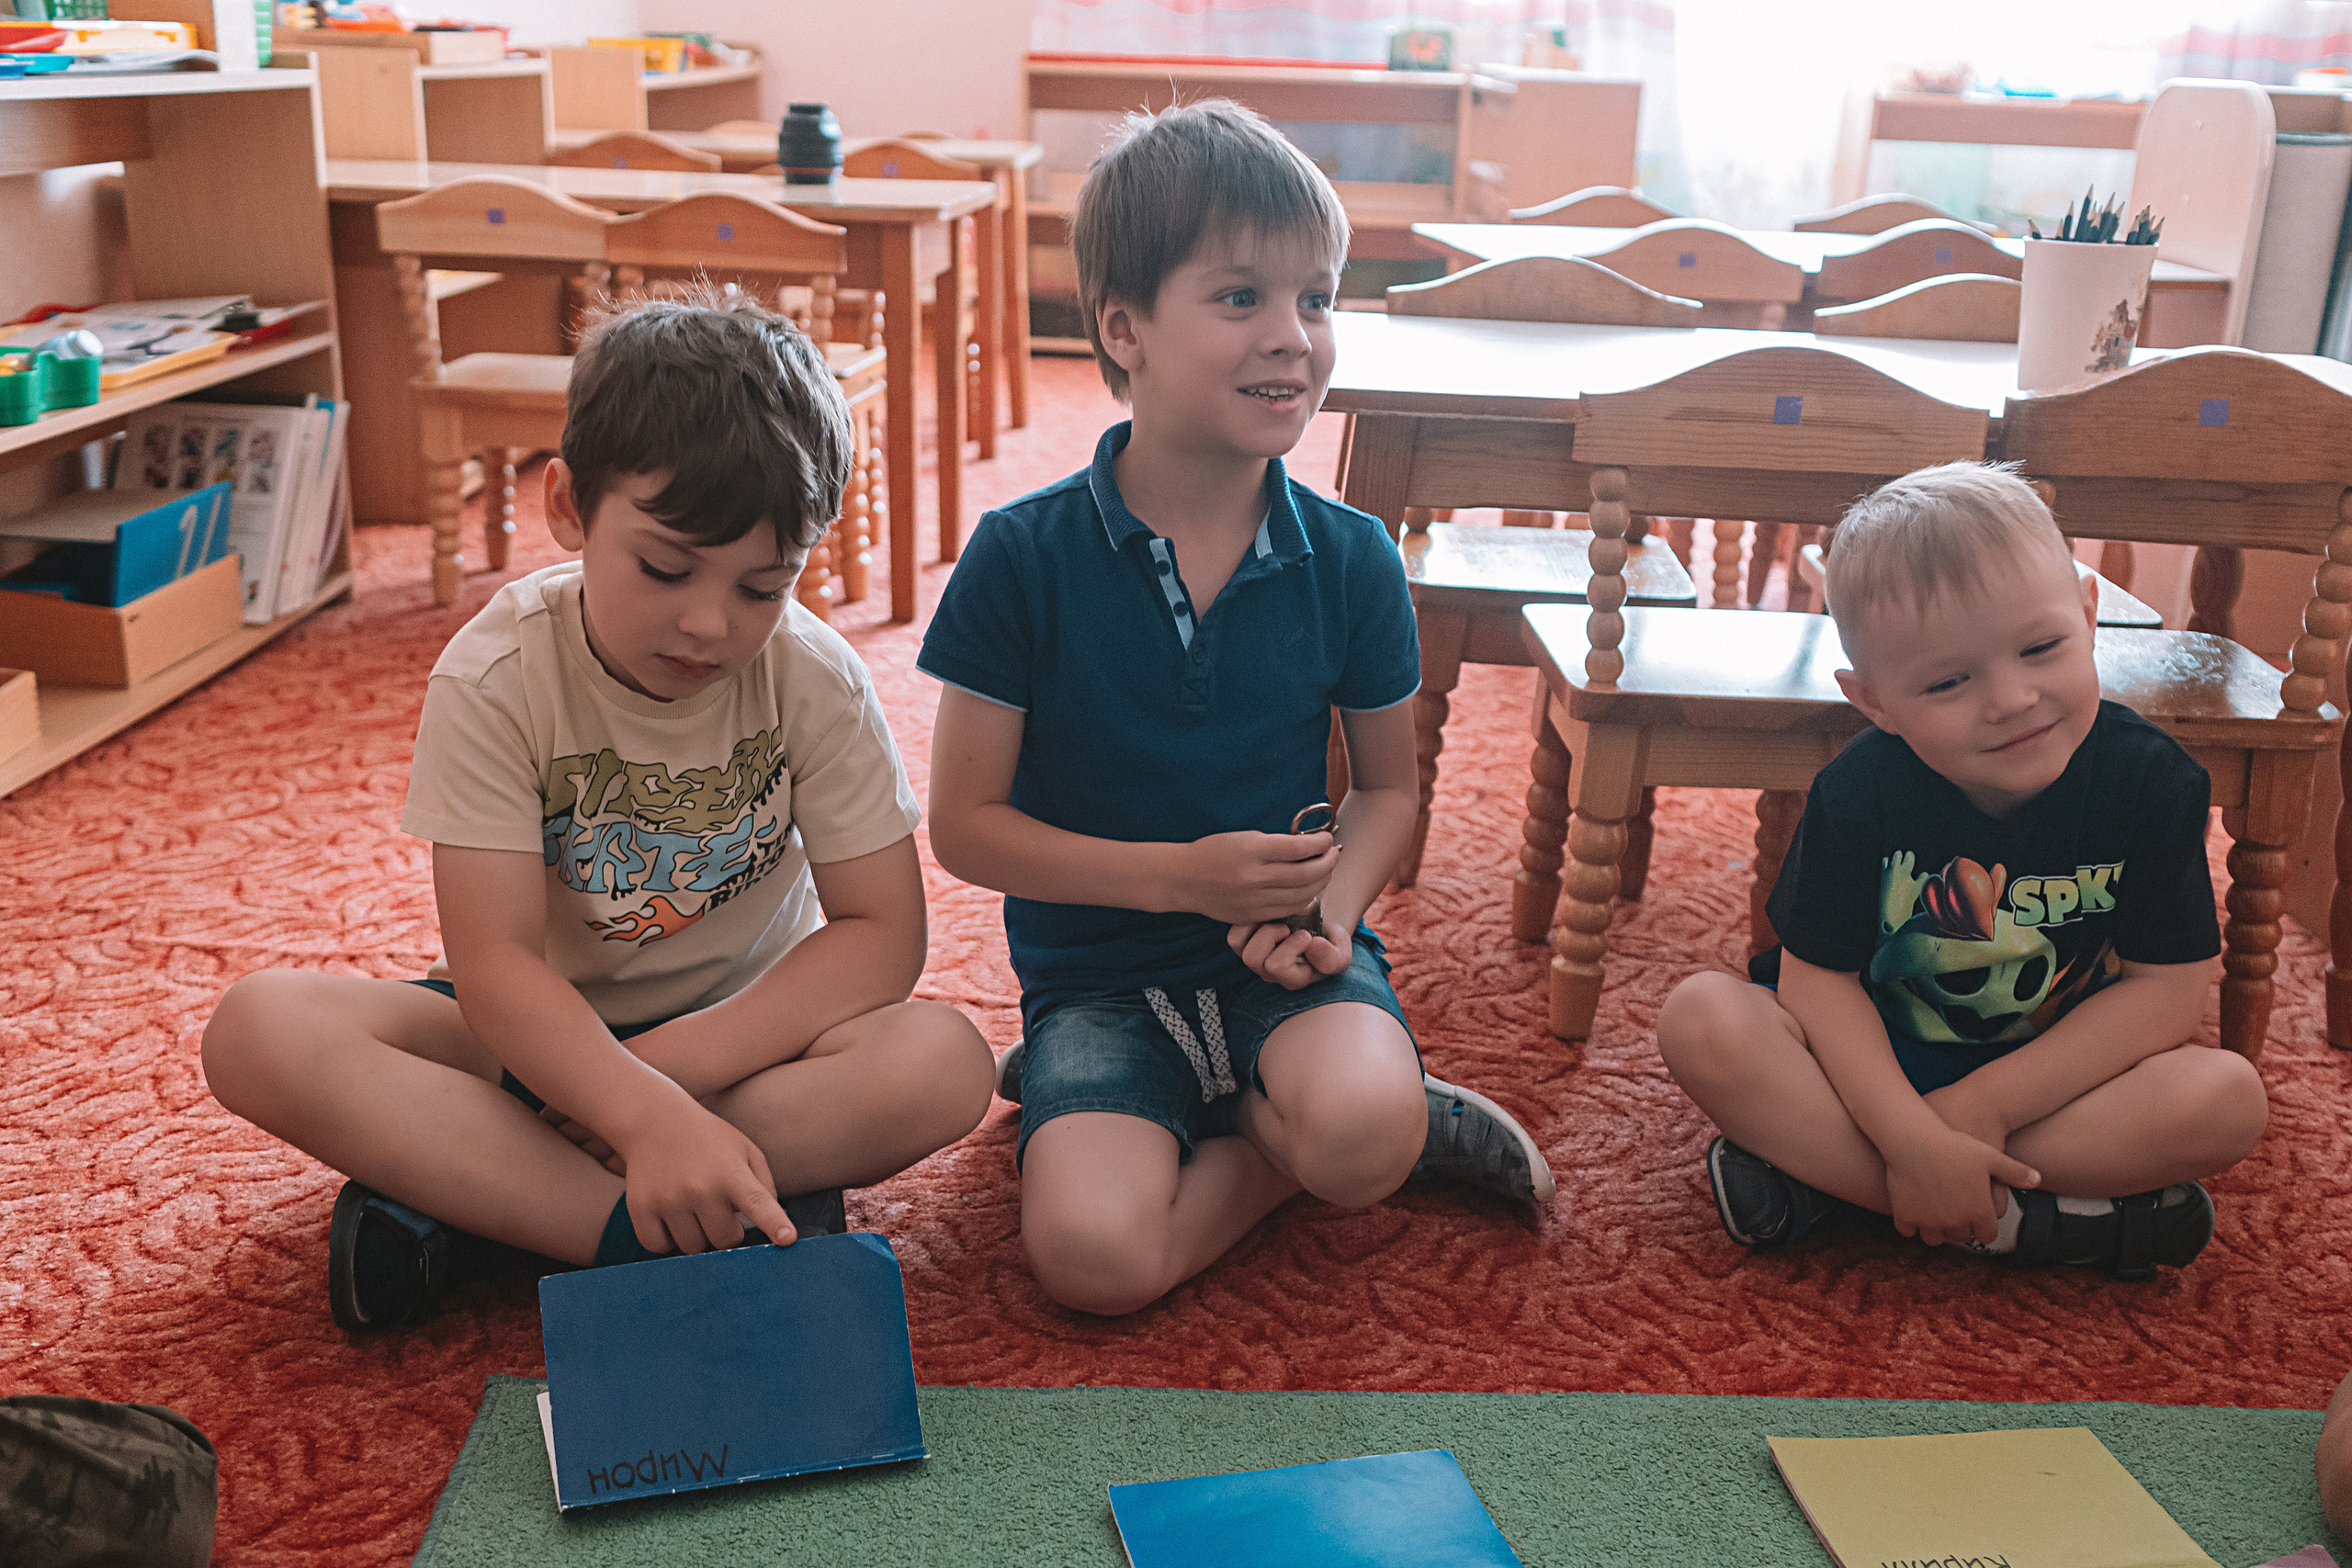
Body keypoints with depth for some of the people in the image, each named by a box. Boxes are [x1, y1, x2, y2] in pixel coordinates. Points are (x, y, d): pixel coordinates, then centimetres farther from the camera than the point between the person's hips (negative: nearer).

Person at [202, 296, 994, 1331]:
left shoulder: (815, 682, -15)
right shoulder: (496, 678, -19)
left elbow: (882, 932, -15)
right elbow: (493, 959, -25)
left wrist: (679, 1065, -27)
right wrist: (650, 1117, -43)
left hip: (747, 1024, 1)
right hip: (540, 1027, 0)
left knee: (942, 1062, -31)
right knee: (259, 1030, -26)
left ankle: (462, 1206, -27)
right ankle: (662, 1239, -32)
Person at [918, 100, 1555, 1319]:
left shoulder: (1350, 560, -3)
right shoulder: (1023, 557, -10)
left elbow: (1389, 785, 8)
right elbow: (964, 822, -7)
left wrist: (1330, 906, -13)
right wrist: (1182, 875, -17)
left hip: (1287, 952, 1)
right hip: (1096, 971, 0)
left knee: (1360, 1125, -33)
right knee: (1092, 1252, -26)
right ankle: (1268, 1132, 2)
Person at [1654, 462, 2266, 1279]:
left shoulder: (2150, 777, -16)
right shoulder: (1858, 792, -18)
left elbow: (2169, 988, -15)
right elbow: (1819, 979, -17)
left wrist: (1983, 1105, -22)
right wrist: (1915, 1140, -31)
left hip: (2057, 1077, 1)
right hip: (1872, 1062, -1)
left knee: (2226, 1097, -27)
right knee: (1702, 1022, -28)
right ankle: (2016, 1222, -27)